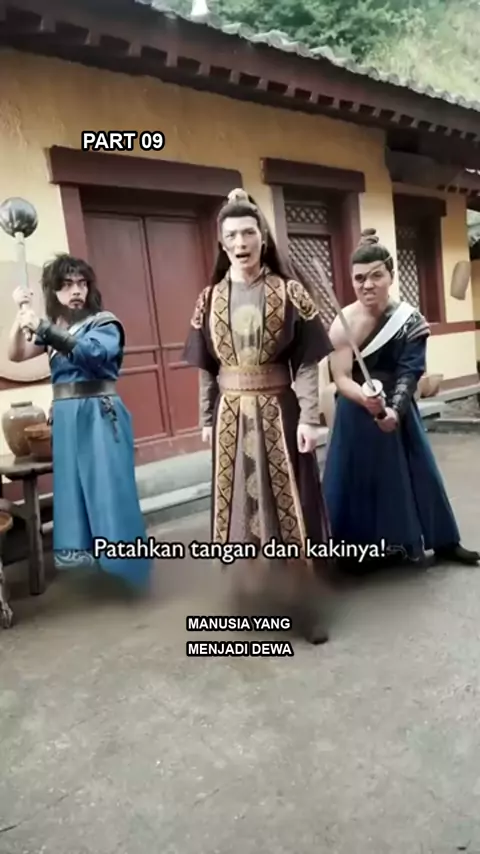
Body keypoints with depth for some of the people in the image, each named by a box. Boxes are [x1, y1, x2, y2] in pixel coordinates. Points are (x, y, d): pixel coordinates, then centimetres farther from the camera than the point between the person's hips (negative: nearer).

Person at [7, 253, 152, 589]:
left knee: (109, 491, -3)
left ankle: (125, 573, 9)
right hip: (66, 416, 6)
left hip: (100, 414, -6)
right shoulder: (55, 327, 13)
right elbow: (16, 355, 8)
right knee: (72, 490, 13)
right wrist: (22, 316, -5)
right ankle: (82, 559, 29)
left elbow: (90, 351, -23)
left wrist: (42, 328, -26)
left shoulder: (105, 323, -3)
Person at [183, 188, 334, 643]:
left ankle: (303, 602, 19)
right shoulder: (210, 299, 4)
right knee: (239, 504, 11)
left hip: (278, 412, -2)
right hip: (231, 416, 3)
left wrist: (308, 418, -11)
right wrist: (206, 419, 4)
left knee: (288, 503, 5)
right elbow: (205, 367, 6)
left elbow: (306, 362, -5)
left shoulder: (289, 292, -3)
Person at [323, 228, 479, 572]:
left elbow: (409, 373, -16)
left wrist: (394, 410, -32)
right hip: (357, 414, -2)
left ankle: (444, 542, 29)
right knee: (360, 479, 4)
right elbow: (342, 379, -17)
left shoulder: (411, 320, -8)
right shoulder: (344, 323, -14)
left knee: (417, 473, 12)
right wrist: (365, 398, -37)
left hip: (399, 410, 3)